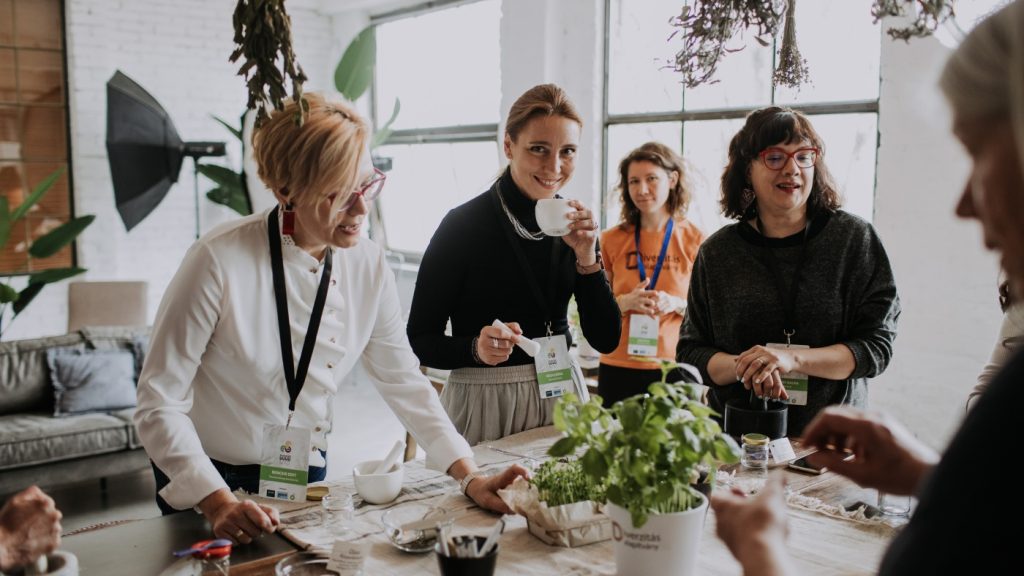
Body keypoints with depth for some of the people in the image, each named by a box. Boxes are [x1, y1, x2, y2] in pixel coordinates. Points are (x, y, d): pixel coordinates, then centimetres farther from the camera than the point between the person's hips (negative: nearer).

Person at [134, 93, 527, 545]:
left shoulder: (368, 266, -10)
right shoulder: (219, 261, -24)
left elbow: (404, 381, -3)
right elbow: (159, 402, -20)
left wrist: (470, 477, -11)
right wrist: (217, 502, -29)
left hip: (307, 476, 4)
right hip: (210, 486, -4)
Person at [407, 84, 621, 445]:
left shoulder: (574, 223, -1)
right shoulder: (462, 225, -13)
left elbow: (605, 340, -4)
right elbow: (420, 341, -10)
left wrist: (587, 258, -15)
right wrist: (476, 348, -28)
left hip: (560, 394, 4)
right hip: (483, 403, -4)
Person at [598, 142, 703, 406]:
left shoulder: (695, 240, 1)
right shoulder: (612, 240, 2)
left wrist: (677, 304, -13)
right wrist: (626, 302, -12)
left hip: (674, 367, -1)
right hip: (617, 368, 1)